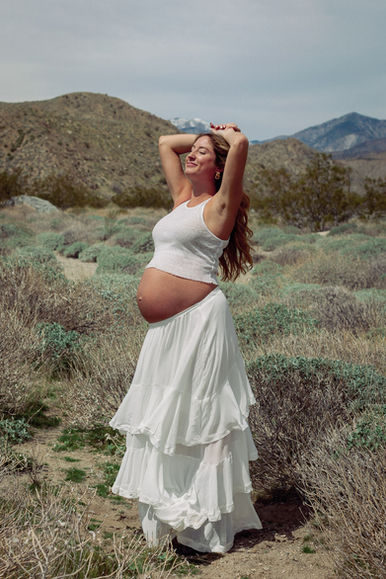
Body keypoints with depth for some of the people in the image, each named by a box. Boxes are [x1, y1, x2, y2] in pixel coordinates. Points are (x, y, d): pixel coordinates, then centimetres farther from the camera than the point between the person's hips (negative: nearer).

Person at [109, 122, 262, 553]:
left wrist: (224, 133, 1)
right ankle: (169, 510, 30)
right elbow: (165, 142, 28)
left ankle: (207, 525, 12)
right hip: (165, 329, 8)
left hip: (198, 323, -8)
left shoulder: (218, 206, -5)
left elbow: (240, 144, -18)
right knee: (163, 420, 15)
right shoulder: (182, 198, 16)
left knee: (196, 420, -1)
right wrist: (201, 135, 22)